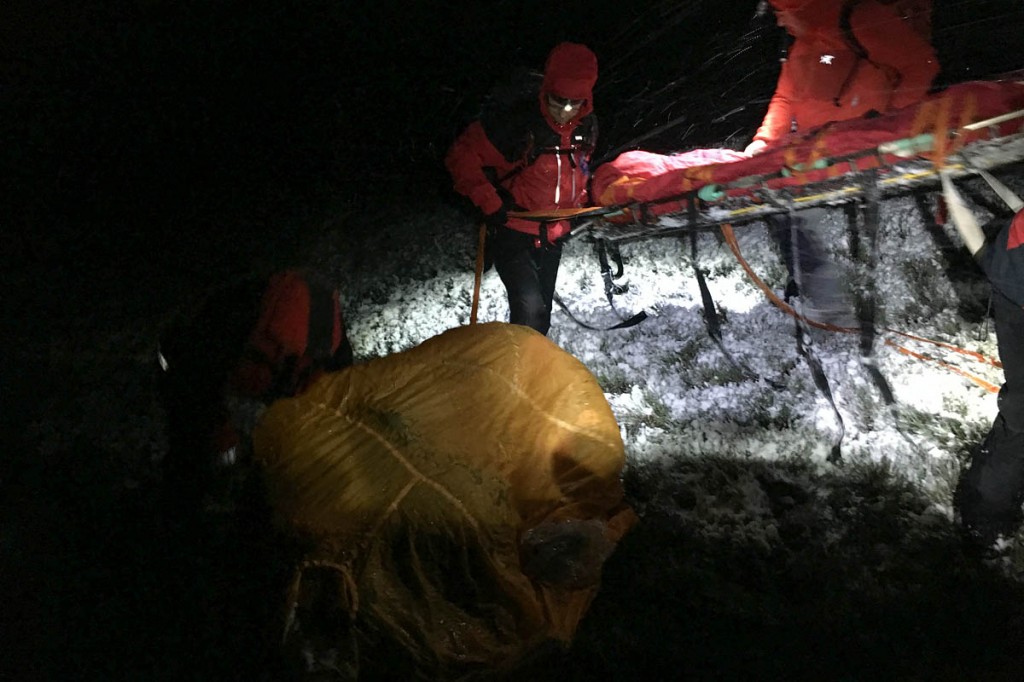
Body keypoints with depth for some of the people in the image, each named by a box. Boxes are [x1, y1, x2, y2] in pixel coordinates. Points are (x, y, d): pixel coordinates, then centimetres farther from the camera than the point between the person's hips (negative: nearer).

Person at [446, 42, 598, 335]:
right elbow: (462, 157, -15)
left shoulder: (587, 128, -1)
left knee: (541, 315, 16)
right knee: (529, 308, -21)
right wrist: (489, 203, -20)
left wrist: (580, 204, 15)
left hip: (552, 235, 6)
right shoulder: (513, 122, -21)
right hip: (512, 232, -6)